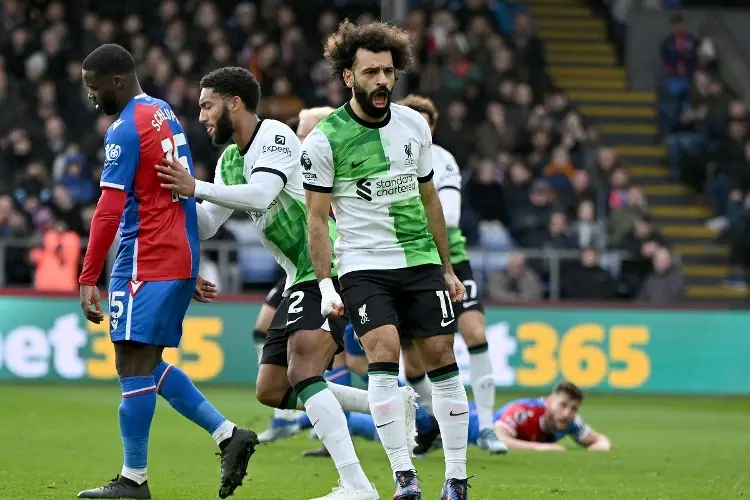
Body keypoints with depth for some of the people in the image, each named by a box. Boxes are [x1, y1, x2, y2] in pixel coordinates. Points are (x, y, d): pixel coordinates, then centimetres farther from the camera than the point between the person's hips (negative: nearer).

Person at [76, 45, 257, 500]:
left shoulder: (126, 129, -13)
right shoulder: (165, 114, 16)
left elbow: (110, 210, -19)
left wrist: (88, 280, -20)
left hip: (147, 264, -9)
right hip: (180, 258, 9)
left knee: (134, 364, -5)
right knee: (148, 363, 14)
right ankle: (228, 435, 9)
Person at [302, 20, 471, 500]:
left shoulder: (414, 125, 5)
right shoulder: (324, 139, -8)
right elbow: (317, 216, -4)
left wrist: (448, 267, 17)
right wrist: (325, 284, -12)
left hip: (421, 260, 4)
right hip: (363, 265, -4)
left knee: (442, 359, 0)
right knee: (383, 354, -19)